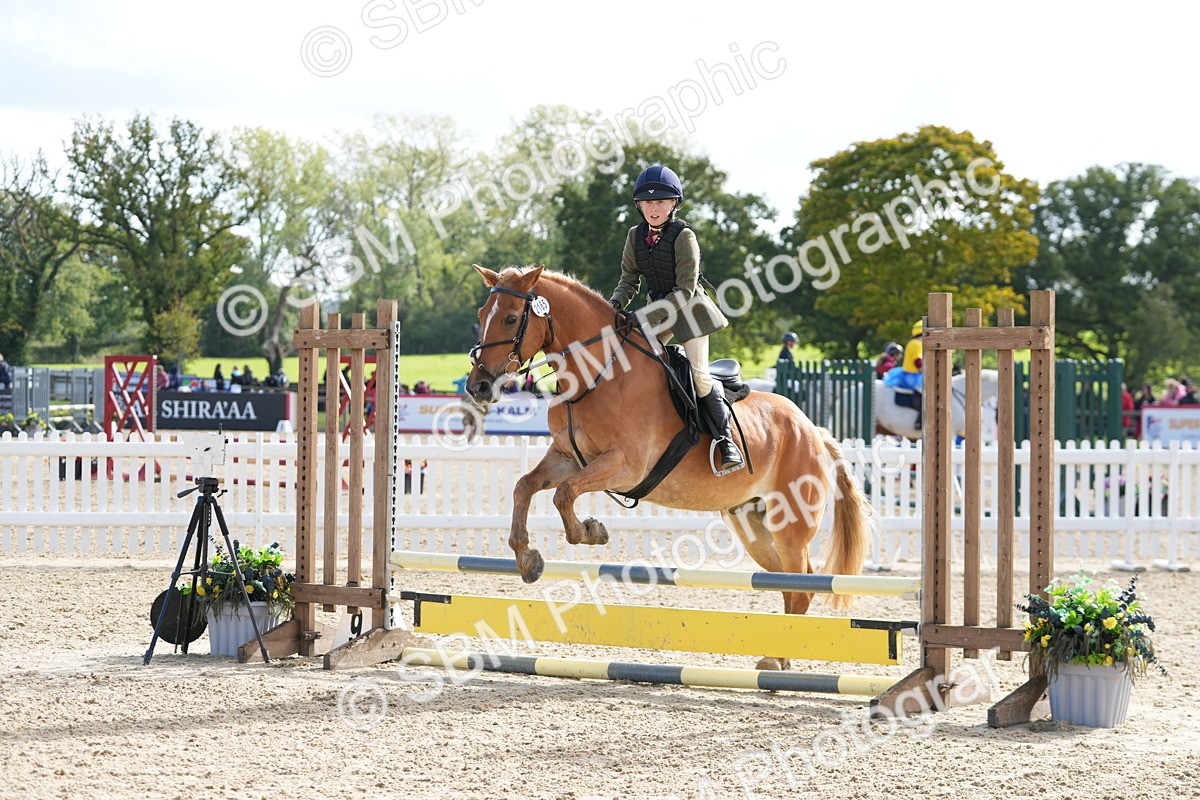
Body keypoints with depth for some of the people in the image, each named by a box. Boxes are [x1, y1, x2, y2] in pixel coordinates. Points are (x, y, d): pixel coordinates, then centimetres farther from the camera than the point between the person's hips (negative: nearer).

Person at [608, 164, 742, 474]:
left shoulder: (683, 236, -19)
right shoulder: (636, 236, 0)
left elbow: (685, 291, -21)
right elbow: (629, 280, 5)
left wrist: (648, 317, -27)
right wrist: (616, 303, -16)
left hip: (689, 309, -6)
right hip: (658, 309, 6)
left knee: (699, 375, -12)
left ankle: (726, 439, -5)